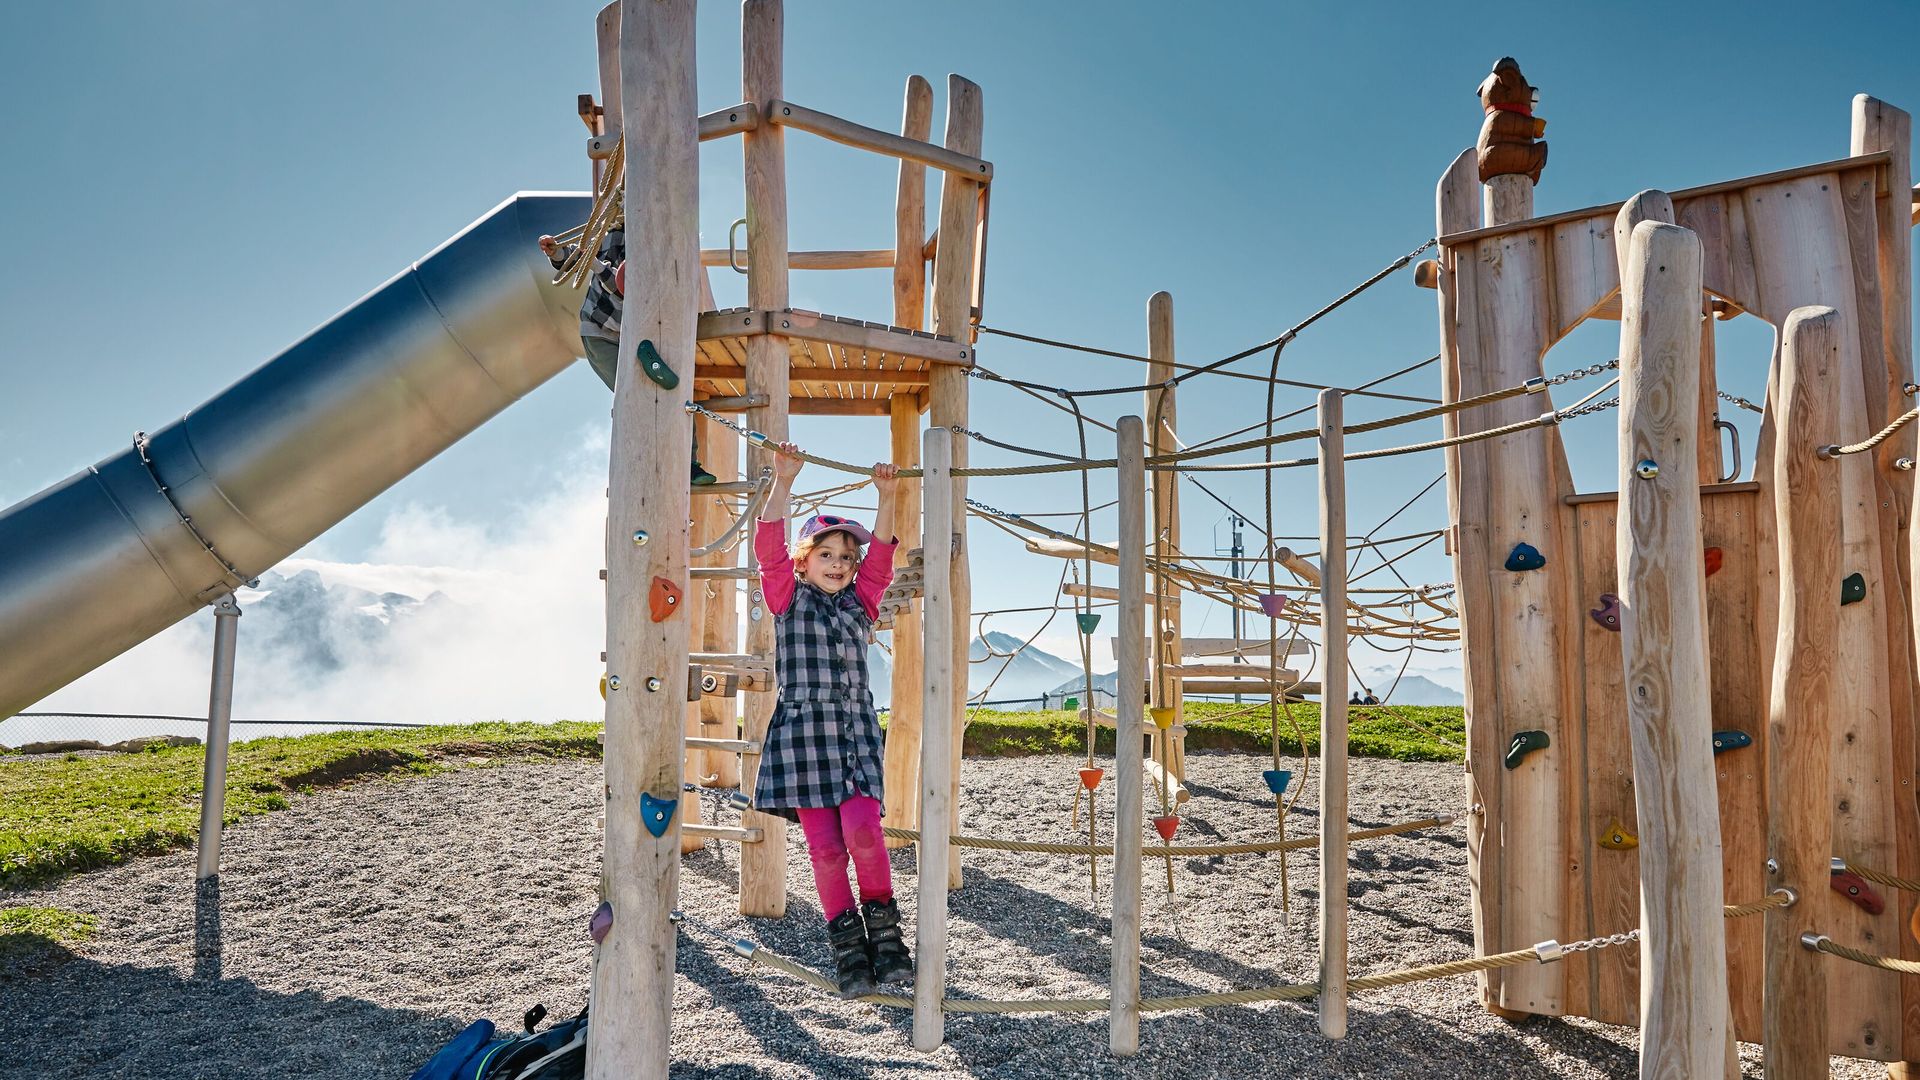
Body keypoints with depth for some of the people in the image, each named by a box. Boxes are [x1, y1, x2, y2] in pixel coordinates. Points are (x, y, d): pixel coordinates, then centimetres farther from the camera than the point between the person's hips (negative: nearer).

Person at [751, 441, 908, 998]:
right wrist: (784, 482, -13)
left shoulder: (859, 605, 16)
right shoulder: (787, 599, 7)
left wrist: (885, 496, 0)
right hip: (802, 732, -2)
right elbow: (770, 546, -5)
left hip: (856, 733, 2)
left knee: (863, 830, -18)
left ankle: (883, 928, 1)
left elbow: (881, 555, 9)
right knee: (825, 846, -3)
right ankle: (848, 944, 10)